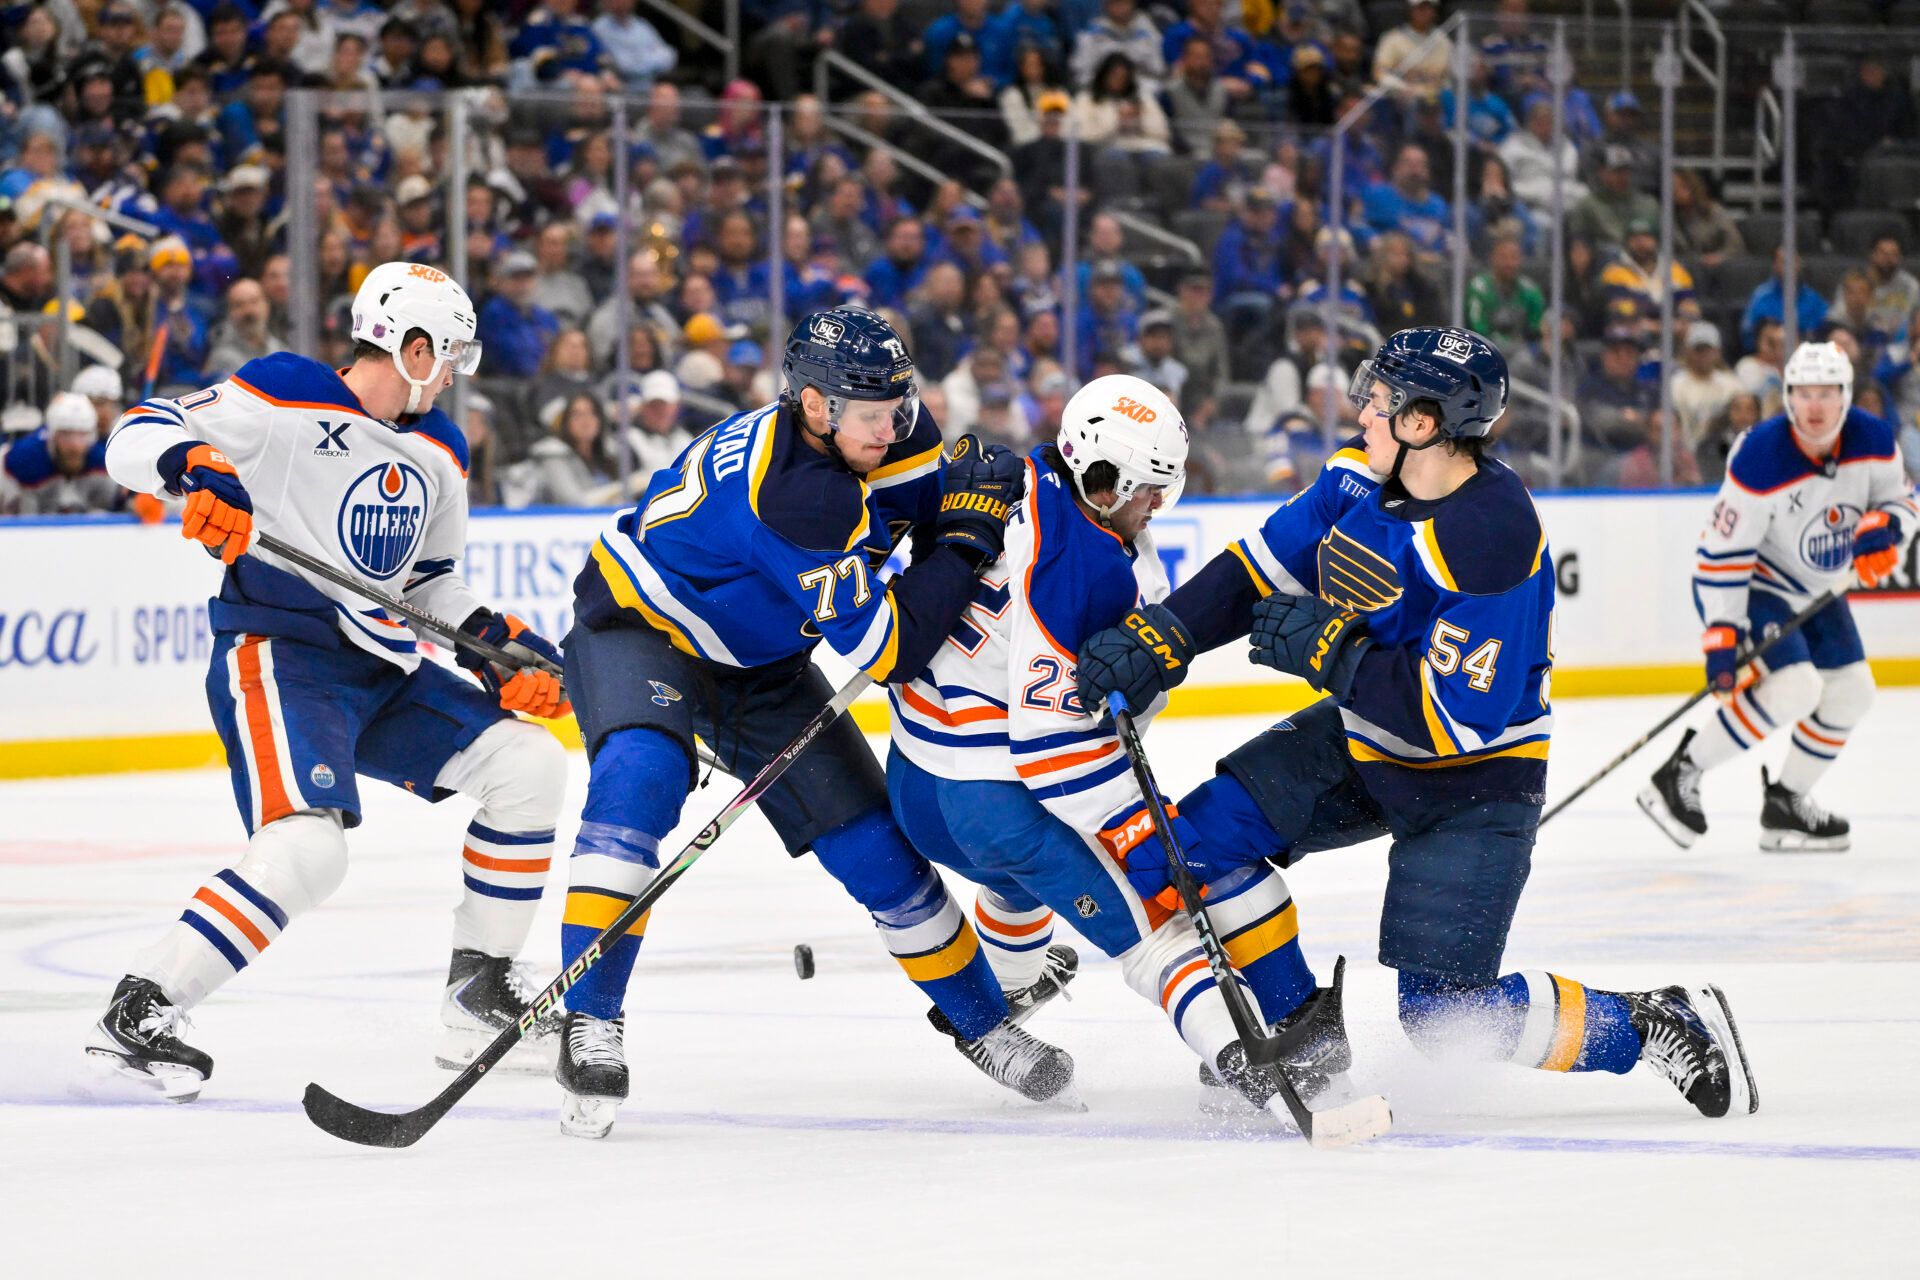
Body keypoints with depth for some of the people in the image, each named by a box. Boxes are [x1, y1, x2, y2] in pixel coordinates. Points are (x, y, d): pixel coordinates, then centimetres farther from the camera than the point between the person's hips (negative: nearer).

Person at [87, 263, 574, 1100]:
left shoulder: (440, 452, 15)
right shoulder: (287, 398, -10)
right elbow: (135, 438, -13)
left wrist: (498, 645, 7)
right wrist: (194, 469, -35)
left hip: (383, 673, 8)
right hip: (276, 658, -8)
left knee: (527, 764, 2)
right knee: (306, 849, -27)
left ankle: (479, 997, 11)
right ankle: (138, 1012, -19)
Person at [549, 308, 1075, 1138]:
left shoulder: (885, 432, -16)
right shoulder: (792, 494, -39)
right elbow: (886, 650, -35)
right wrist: (965, 537, -31)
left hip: (758, 661, 7)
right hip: (639, 626, -7)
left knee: (876, 845, 5)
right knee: (639, 780, -36)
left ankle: (979, 1021, 23)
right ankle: (589, 1023, -31)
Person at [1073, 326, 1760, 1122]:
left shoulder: (1493, 542, -31)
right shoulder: (1362, 477, -7)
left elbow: (1457, 716, -32)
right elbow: (1260, 568, 2)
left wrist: (1328, 651, -26)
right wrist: (1159, 638, -11)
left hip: (1471, 779, -8)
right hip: (1365, 739, 8)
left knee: (1446, 1013, -12)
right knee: (1193, 843, -3)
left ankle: (1659, 1027, 6)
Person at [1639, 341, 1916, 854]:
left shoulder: (1874, 440, -14)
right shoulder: (1760, 460, -31)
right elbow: (1721, 556, -28)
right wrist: (1722, 639, -31)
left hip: (1816, 589, 8)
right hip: (1749, 584, -8)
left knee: (1851, 691, 10)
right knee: (1794, 687, -24)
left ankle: (1786, 803, 24)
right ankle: (1679, 775, -15)